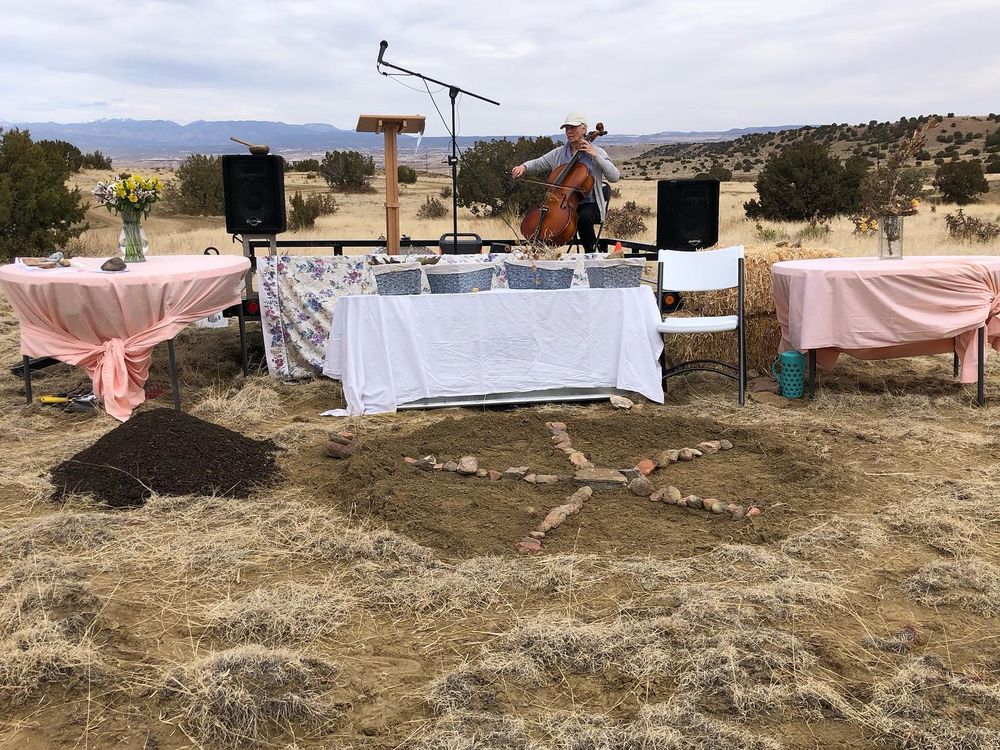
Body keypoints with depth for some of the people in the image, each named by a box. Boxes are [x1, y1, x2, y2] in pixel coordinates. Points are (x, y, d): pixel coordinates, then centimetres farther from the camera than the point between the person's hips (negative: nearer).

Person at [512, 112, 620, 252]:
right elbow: (537, 164, 16)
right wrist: (524, 167, -8)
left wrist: (595, 155, -14)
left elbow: (615, 177, -8)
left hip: (588, 203, -3)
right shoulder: (558, 153, 13)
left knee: (584, 218, -36)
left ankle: (591, 253, -15)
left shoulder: (597, 152, 3)